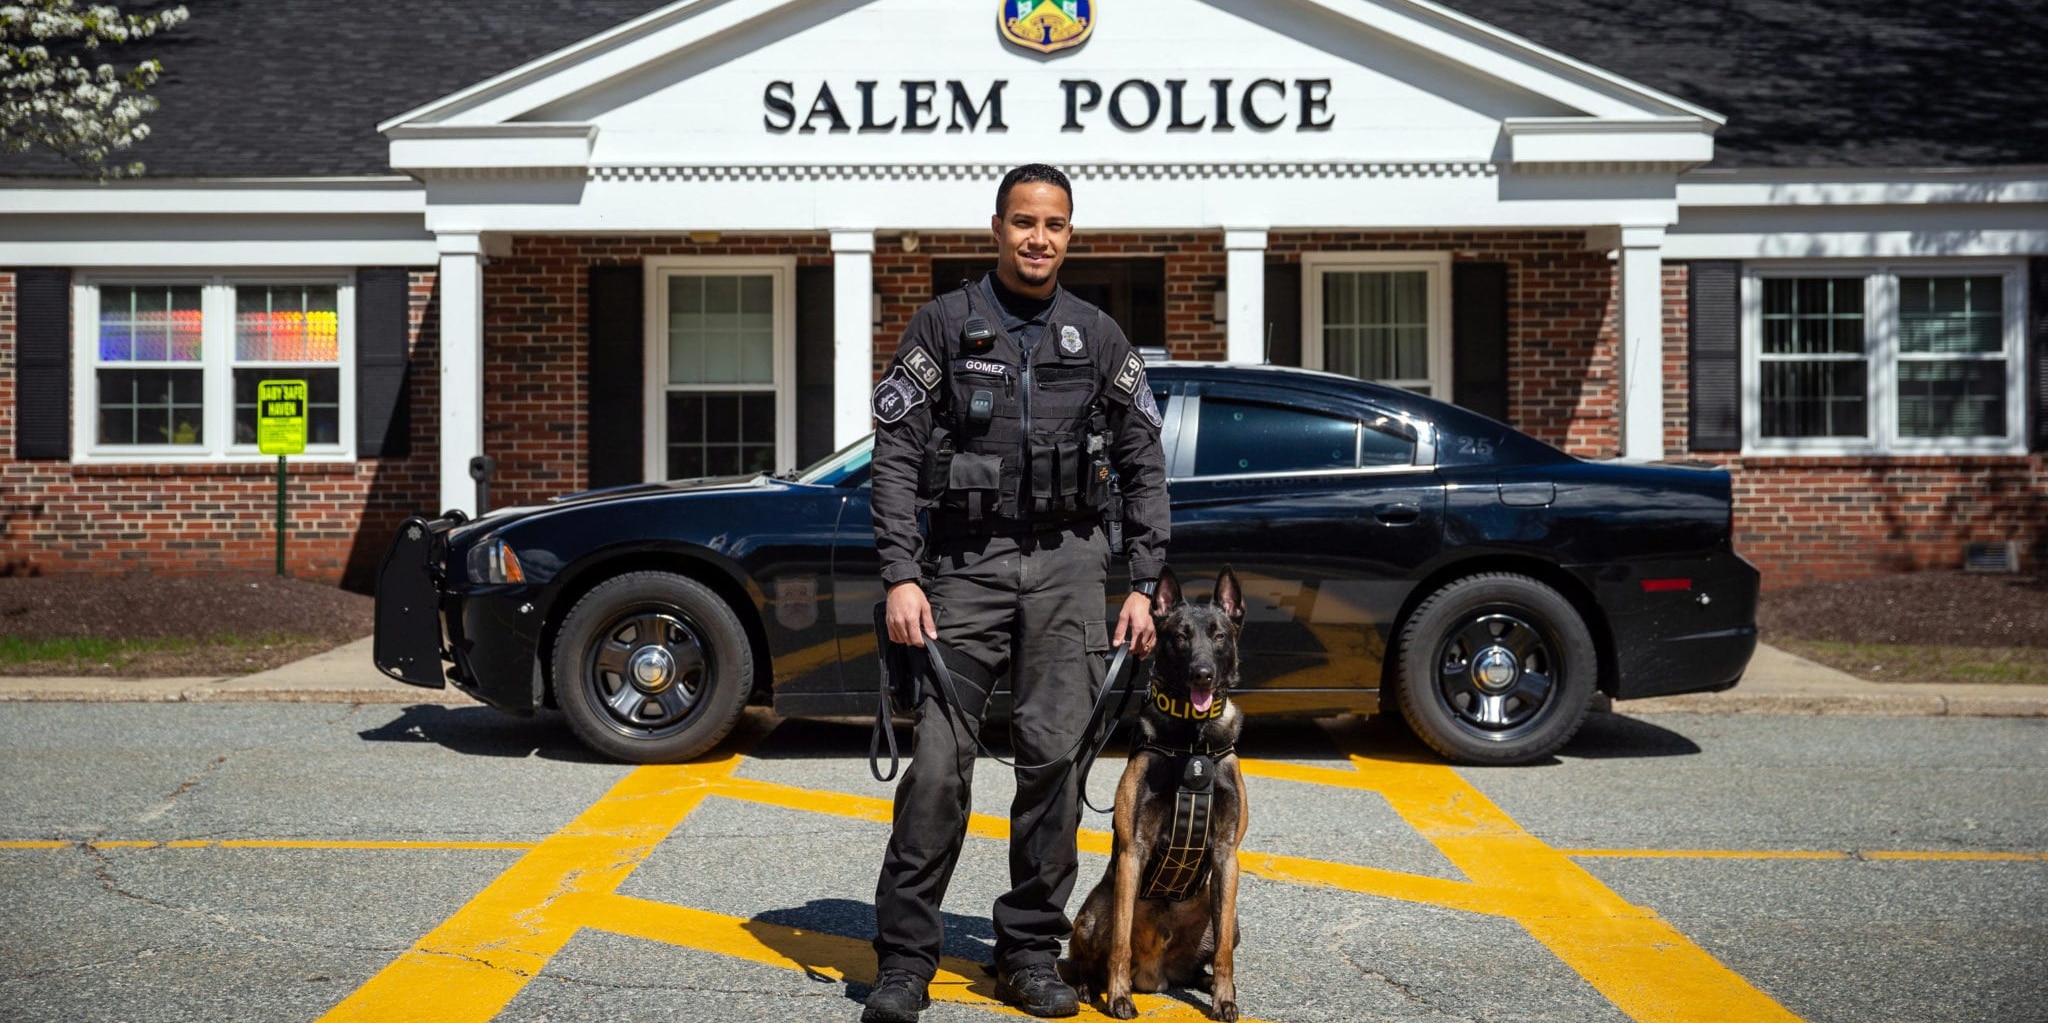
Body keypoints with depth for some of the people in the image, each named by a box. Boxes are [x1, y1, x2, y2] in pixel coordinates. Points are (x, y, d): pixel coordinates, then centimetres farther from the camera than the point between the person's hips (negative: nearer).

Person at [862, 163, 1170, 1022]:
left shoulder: (1098, 337, 10)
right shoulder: (945, 324, 3)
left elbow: (1144, 466, 12)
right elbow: (895, 454, -2)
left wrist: (1144, 586, 5)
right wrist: (900, 576, -11)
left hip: (1067, 563, 2)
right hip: (966, 561, -2)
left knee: (1055, 757, 0)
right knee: (939, 759, -8)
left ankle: (1030, 953, 12)